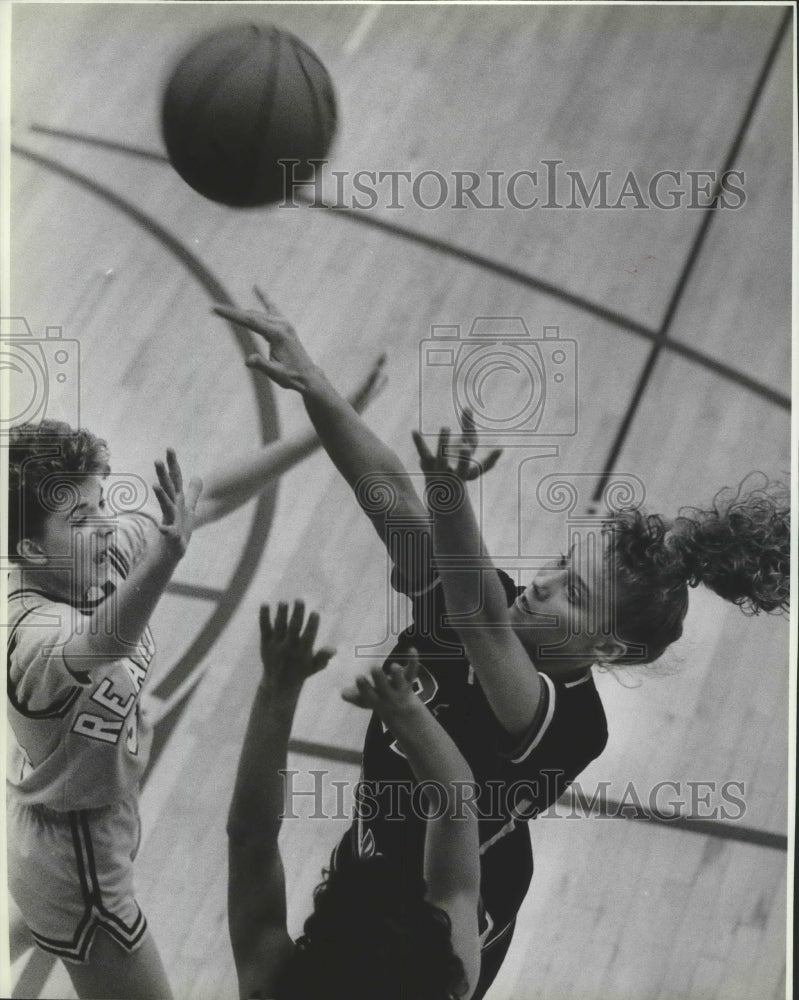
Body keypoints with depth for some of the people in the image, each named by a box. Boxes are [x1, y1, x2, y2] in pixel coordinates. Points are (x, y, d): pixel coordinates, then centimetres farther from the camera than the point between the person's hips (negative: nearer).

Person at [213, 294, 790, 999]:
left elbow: (480, 617, -57)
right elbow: (389, 494, -25)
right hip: (367, 871, 6)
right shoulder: (482, 607, -18)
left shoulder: (571, 727, -37)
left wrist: (451, 494, -73)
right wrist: (311, 384, -38)